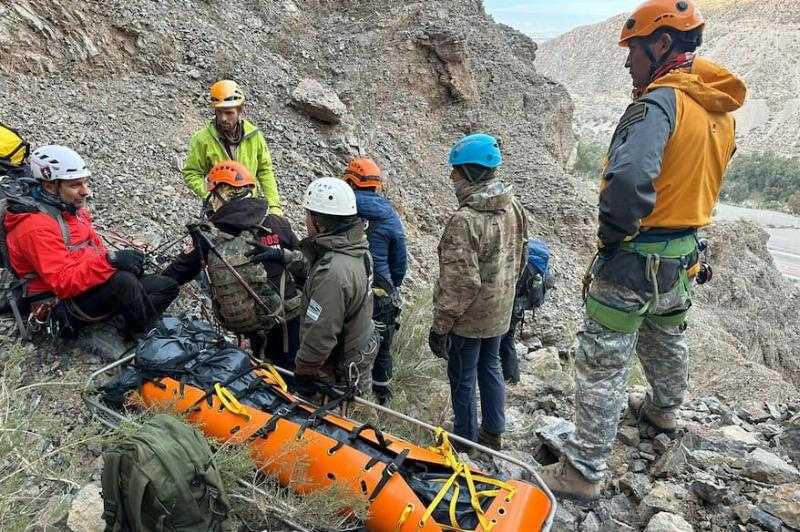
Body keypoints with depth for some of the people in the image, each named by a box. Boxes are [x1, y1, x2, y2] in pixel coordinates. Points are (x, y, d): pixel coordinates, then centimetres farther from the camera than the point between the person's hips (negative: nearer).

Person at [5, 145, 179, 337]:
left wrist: (123, 258, -6)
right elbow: (64, 283, -28)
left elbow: (95, 245, 14)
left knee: (168, 286, 3)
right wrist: (111, 260, -37)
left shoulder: (70, 208, 7)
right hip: (62, 305, -9)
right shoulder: (36, 226, -21)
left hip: (91, 283, 9)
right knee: (123, 281, -37)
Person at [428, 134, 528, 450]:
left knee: (463, 379, 10)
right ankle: (493, 434, 37)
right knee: (490, 368, 22)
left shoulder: (465, 221, -27)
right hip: (499, 313, 8)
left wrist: (440, 326, -18)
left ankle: (466, 441, 28)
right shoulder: (513, 208, -1)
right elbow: (519, 260, 10)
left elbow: (459, 284, -27)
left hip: (468, 320, -8)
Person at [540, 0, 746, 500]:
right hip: (682, 255, 9)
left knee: (603, 365, 1)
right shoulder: (720, 113, 6)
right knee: (667, 339, 31)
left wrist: (616, 232, -23)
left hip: (634, 259, -9)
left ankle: (585, 471, 12)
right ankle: (664, 409, 57)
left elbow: (629, 179, -39)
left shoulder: (660, 102, -22)